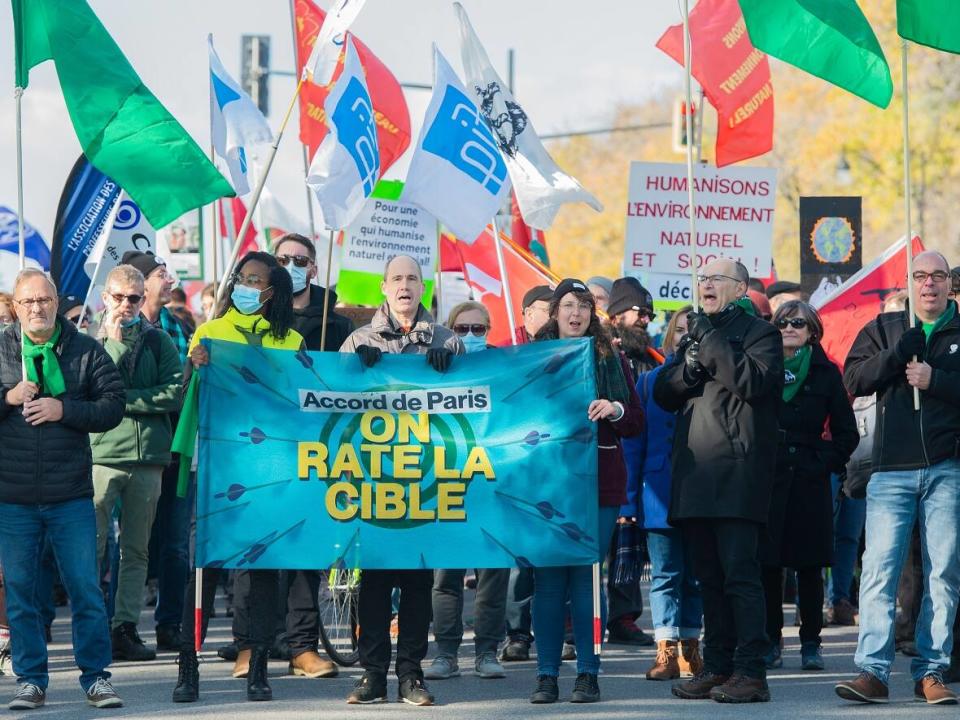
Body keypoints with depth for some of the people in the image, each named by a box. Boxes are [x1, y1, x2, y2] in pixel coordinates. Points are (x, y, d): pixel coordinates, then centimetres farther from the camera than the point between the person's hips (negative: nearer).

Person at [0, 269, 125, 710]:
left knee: (85, 587, 0)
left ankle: (96, 676, 9)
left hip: (71, 495, -1)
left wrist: (65, 410, -13)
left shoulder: (86, 351, 4)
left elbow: (113, 405, 0)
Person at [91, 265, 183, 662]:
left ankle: (125, 628, 9)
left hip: (148, 454, 3)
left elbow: (176, 392, -1)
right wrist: (116, 342, -10)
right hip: (100, 453, -2)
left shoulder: (159, 341, 11)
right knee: (92, 546, -7)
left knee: (136, 550, 6)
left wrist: (125, 399, -6)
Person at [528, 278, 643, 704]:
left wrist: (615, 410, -12)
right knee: (548, 580, -2)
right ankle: (547, 675, 2)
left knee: (586, 578, -2)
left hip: (598, 481, 0)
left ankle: (588, 674, 2)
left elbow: (637, 423, 7)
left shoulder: (611, 360, 10)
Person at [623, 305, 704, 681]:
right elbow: (633, 441, 7)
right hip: (659, 492, 0)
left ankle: (689, 648, 16)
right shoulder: (650, 381, 6)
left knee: (695, 574, 8)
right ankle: (667, 650, -1)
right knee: (665, 573, -1)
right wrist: (630, 498, 2)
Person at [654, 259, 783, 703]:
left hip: (737, 472, -7)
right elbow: (663, 393, 16)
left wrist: (712, 342, -11)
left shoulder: (759, 333, 3)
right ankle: (716, 667, 12)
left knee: (739, 573, -12)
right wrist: (691, 366, -4)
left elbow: (753, 382, -15)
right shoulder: (696, 332, 23)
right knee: (709, 578, 8)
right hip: (694, 474, 7)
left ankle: (750, 672, -13)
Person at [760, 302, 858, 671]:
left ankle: (811, 643, 8)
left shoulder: (825, 373, 6)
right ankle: (770, 642, 7)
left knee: (809, 565, 1)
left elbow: (846, 433, 8)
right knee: (767, 565, 0)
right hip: (765, 481, 1)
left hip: (809, 481, -1)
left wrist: (825, 461, -3)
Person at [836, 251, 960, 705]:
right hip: (892, 468, 0)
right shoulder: (883, 329, 14)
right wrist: (897, 355, -10)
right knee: (879, 569, -8)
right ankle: (873, 671, -11)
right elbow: (853, 379, 2)